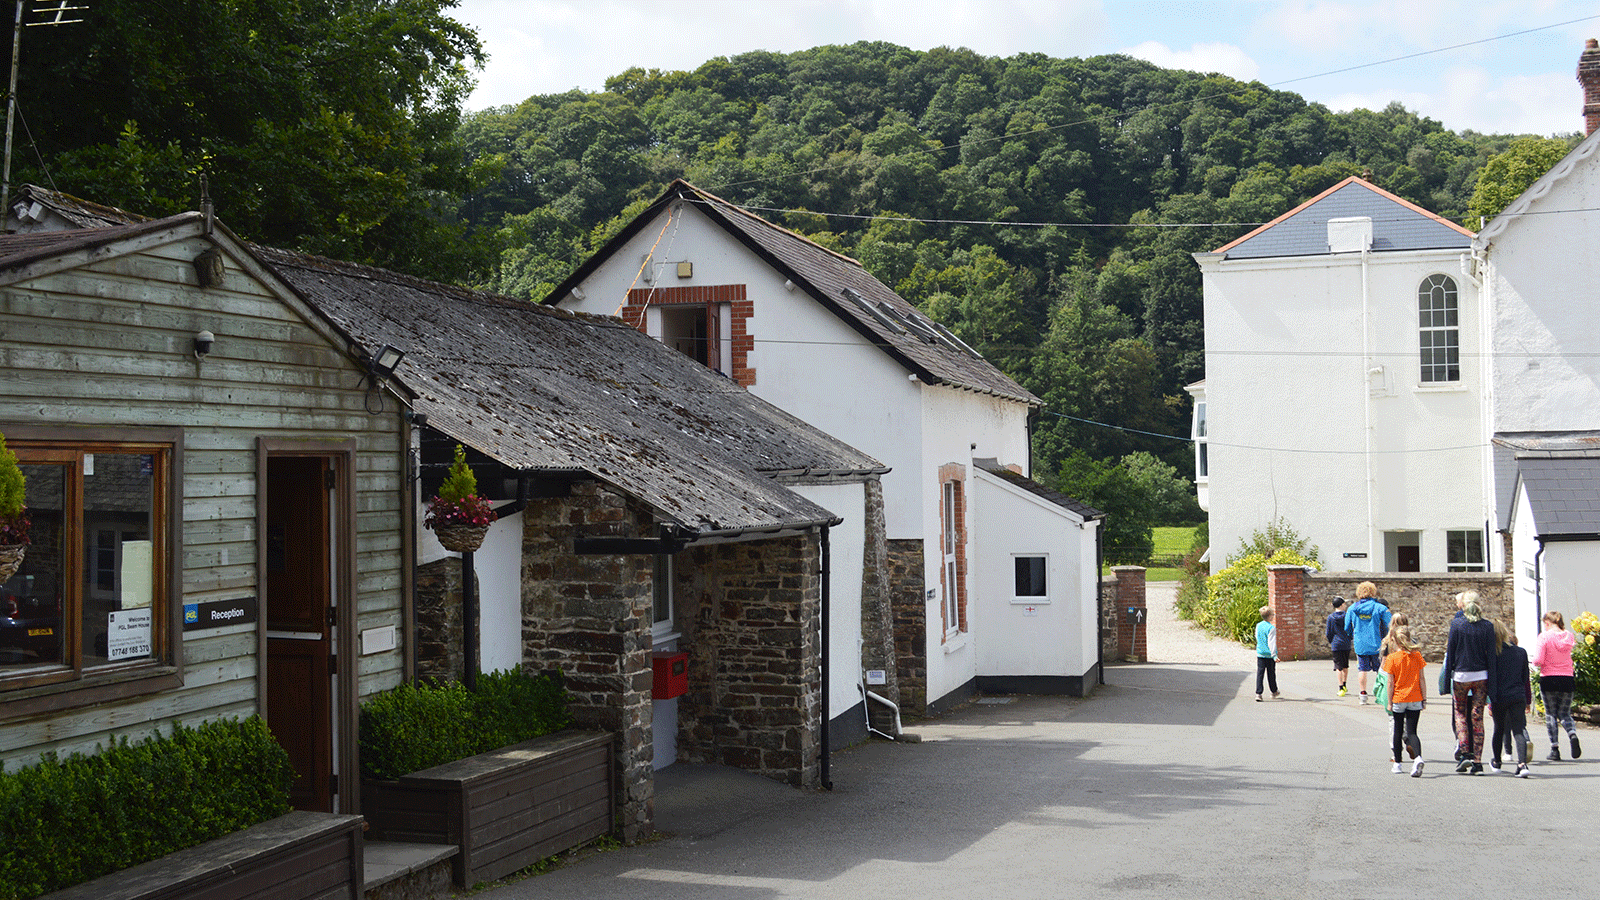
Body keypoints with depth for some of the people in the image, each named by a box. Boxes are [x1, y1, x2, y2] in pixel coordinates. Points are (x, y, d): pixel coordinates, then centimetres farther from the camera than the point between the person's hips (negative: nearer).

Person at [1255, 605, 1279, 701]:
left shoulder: (1258, 626, 4)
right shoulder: (1271, 628, -15)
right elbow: (1271, 642, -21)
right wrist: (1274, 655, -23)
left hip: (1260, 654, 4)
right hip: (1269, 654, -4)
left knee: (1260, 673, 1)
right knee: (1271, 674, 12)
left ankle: (1258, 693, -9)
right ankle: (1274, 692, 29)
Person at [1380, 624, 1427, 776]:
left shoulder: (1392, 658, -9)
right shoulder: (1417, 655, -2)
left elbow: (1390, 683, -9)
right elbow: (1421, 678, 0)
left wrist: (1389, 702, -1)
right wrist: (1424, 698, 7)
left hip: (1398, 700, -1)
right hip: (1415, 699, 2)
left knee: (1398, 731, 14)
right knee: (1412, 732, 1)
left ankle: (1398, 763, 21)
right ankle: (1418, 757, -26)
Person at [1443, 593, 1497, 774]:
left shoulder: (1456, 625, -6)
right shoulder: (1487, 627, -2)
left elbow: (1450, 651, -3)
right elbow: (1491, 654, 0)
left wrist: (1448, 676, 5)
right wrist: (1491, 681, 5)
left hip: (1461, 675, -1)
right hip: (1481, 677, 2)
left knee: (1460, 714, 13)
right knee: (1477, 717, 5)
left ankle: (1464, 753, -5)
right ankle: (1477, 762, 4)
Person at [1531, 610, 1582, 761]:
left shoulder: (1544, 636, -9)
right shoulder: (1569, 636, 6)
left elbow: (1538, 660, -15)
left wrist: (1535, 664, 6)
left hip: (1549, 679, -4)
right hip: (1567, 679, 4)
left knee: (1551, 715, 5)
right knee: (1564, 714, 12)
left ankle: (1555, 750, 2)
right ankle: (1573, 735, -19)